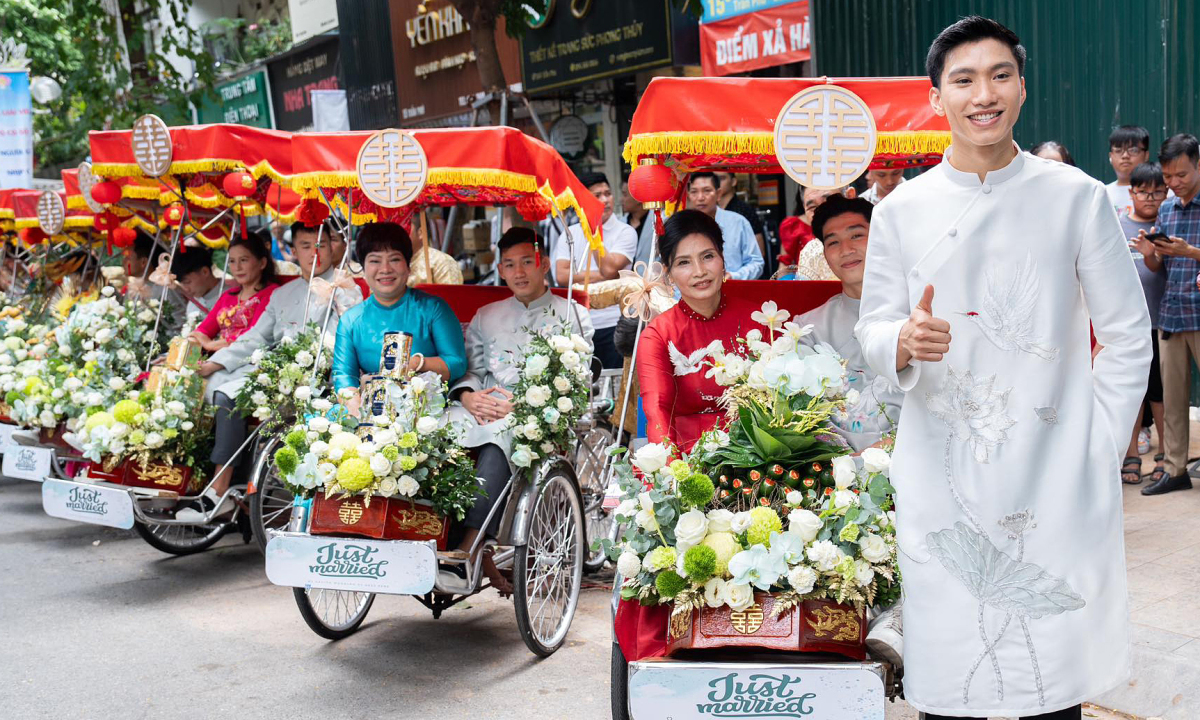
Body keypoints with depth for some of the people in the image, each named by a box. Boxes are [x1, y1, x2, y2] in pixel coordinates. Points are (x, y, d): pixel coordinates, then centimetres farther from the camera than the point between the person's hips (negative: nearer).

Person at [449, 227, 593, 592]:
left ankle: (471, 544, -39)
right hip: (488, 408, 4)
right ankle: (482, 556, -31)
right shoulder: (485, 316, 26)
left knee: (499, 436, -39)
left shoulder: (573, 315, 12)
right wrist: (468, 395, -5)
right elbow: (468, 368, 20)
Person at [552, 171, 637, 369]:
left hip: (612, 324, -3)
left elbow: (609, 268, -16)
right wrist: (601, 276, -12)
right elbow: (561, 276, -5)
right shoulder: (570, 234, 8)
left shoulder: (625, 232, -1)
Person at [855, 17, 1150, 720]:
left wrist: (1101, 449, -1)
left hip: (1056, 479, 0)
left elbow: (1128, 334, 6)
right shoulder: (901, 210, 5)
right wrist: (906, 340, -15)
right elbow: (873, 329, 8)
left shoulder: (1078, 197, 2)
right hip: (942, 477, 1)